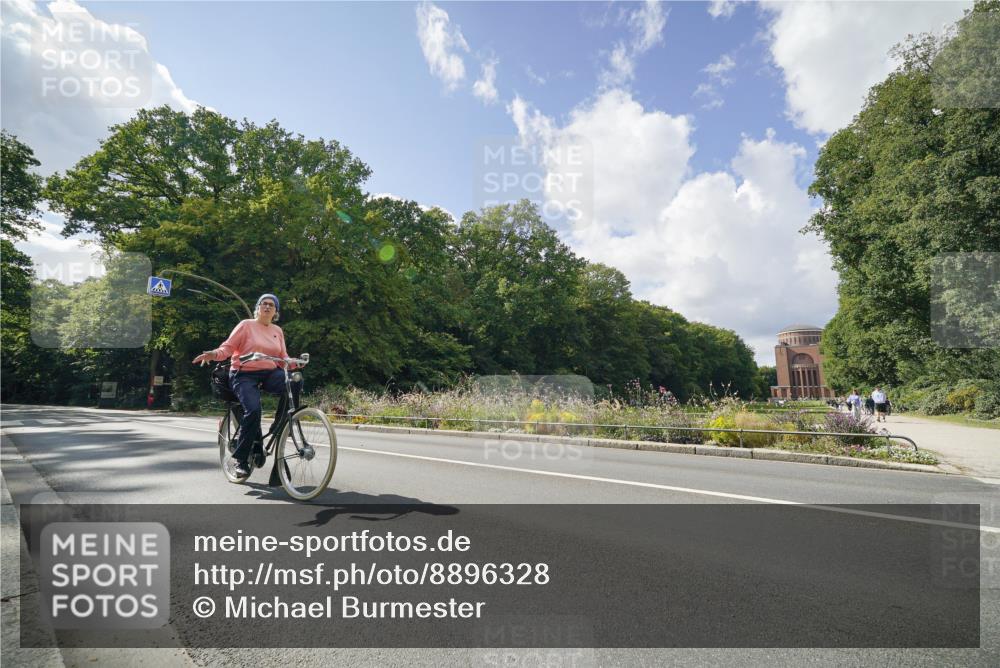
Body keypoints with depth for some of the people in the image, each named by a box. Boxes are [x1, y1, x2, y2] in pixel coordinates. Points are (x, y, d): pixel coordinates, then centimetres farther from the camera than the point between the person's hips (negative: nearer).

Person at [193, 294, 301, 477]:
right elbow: (228, 347, -4)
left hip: (269, 374, 4)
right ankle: (240, 459, -13)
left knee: (296, 381, -28)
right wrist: (214, 354, -24)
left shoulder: (277, 331, 14)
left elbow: (283, 358, 9)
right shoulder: (246, 325, 2)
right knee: (253, 410, -28)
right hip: (244, 375, -4)